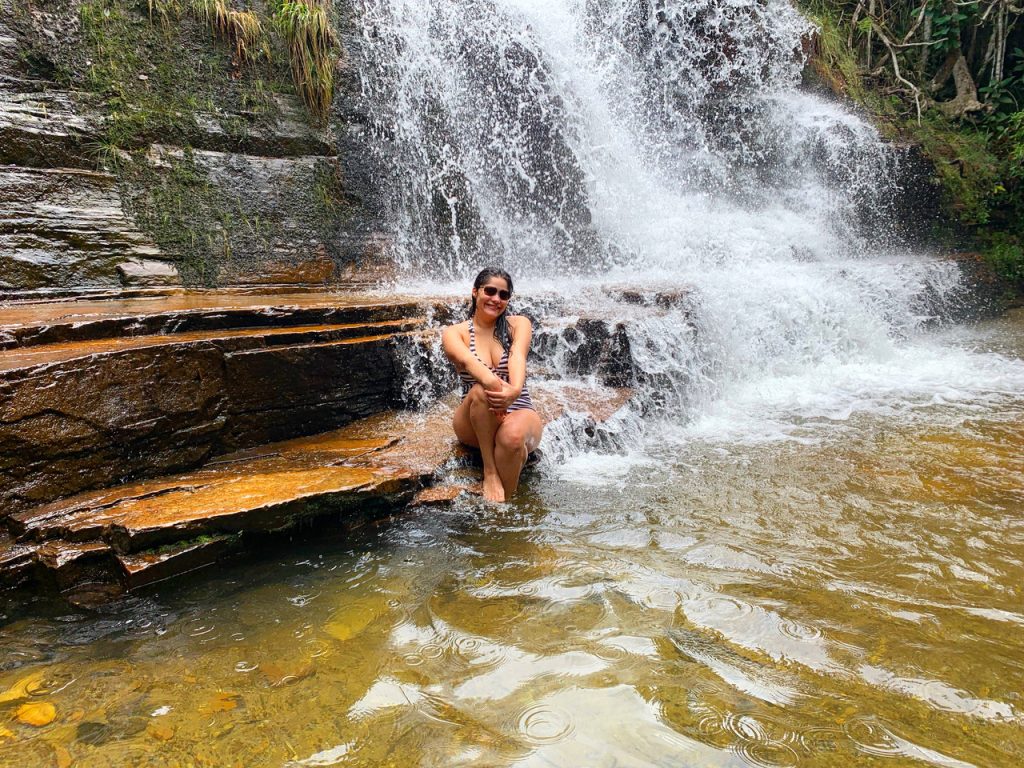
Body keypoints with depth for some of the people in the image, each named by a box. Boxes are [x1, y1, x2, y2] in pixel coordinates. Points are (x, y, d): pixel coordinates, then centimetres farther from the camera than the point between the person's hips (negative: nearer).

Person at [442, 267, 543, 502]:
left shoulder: (518, 324, 5)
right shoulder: (454, 332, 2)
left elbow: (518, 357, -17)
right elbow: (466, 359, -22)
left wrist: (515, 390, -40)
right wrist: (492, 382, -45)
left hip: (519, 414, 0)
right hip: (474, 425, 0)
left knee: (512, 435, -36)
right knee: (481, 391, -34)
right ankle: (489, 472, -27)